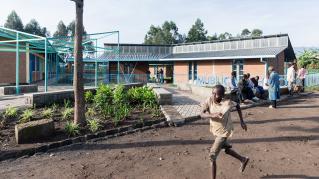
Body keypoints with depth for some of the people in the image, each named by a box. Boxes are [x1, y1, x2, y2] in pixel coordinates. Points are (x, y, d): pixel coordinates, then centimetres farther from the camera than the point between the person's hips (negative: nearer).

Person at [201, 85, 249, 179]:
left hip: (224, 132, -6)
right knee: (227, 149, 27)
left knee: (212, 156, -4)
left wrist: (242, 121, -2)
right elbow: (202, 115, -23)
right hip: (216, 130, 6)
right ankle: (243, 159, 53)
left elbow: (237, 105, -4)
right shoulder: (209, 101, -18)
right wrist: (212, 115, -43)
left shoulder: (227, 103, -26)